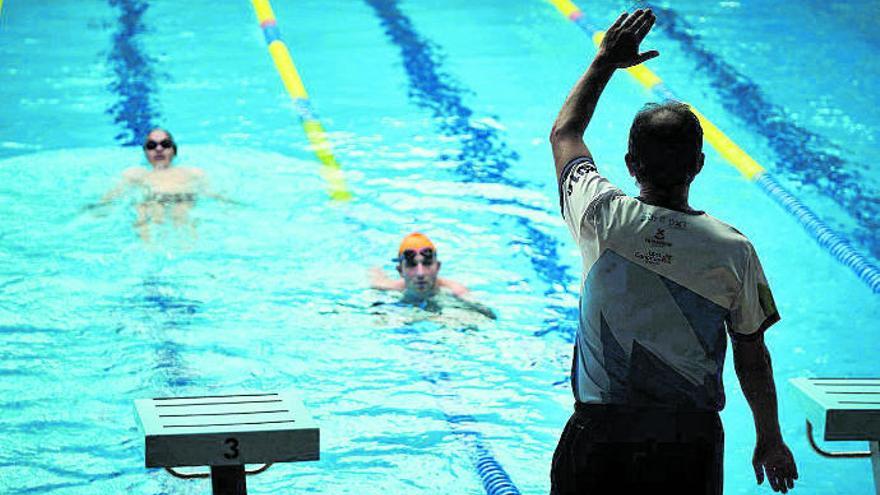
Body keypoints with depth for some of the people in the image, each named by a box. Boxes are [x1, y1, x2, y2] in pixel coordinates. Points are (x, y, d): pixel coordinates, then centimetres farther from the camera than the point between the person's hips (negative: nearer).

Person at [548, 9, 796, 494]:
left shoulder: (603, 218, -8)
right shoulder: (733, 250, -7)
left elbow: (564, 133, 13)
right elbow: (752, 358, 3)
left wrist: (604, 62, 24)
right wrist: (770, 440, 17)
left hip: (601, 433, 0)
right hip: (692, 437, 0)